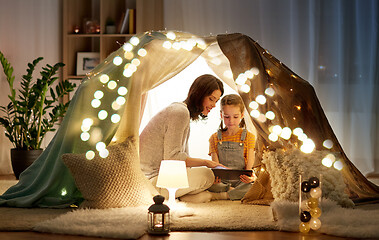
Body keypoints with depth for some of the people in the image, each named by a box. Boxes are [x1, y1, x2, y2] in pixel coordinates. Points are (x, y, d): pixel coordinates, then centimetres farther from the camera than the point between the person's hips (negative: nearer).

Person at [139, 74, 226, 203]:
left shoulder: (184, 112, 17)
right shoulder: (180, 112, -15)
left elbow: (183, 157, 14)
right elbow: (172, 157, -20)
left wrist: (210, 165, 0)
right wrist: (206, 162, -14)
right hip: (150, 181, -10)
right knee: (206, 176, -18)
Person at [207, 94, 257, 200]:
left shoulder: (248, 137, 7)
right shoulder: (215, 138, 10)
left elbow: (249, 166, 0)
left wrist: (250, 176, -27)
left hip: (241, 181, -1)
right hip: (221, 181, 1)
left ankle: (221, 195, -29)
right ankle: (232, 191, -21)